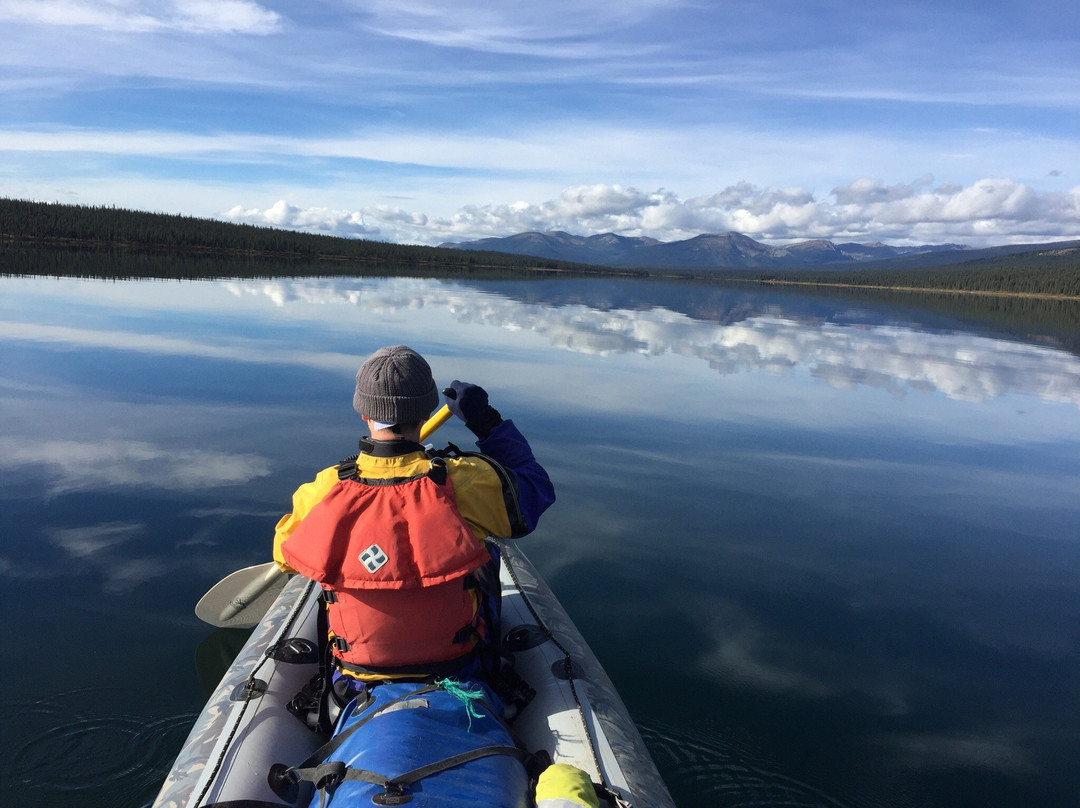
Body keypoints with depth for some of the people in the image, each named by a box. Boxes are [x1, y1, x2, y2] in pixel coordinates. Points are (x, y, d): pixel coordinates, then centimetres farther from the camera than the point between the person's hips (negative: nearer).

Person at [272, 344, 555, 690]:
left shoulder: (321, 494, -22)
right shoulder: (466, 483, -27)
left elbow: (284, 556, 1)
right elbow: (537, 488, -5)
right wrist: (486, 420, 0)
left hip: (358, 668, 1)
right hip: (456, 660, -1)